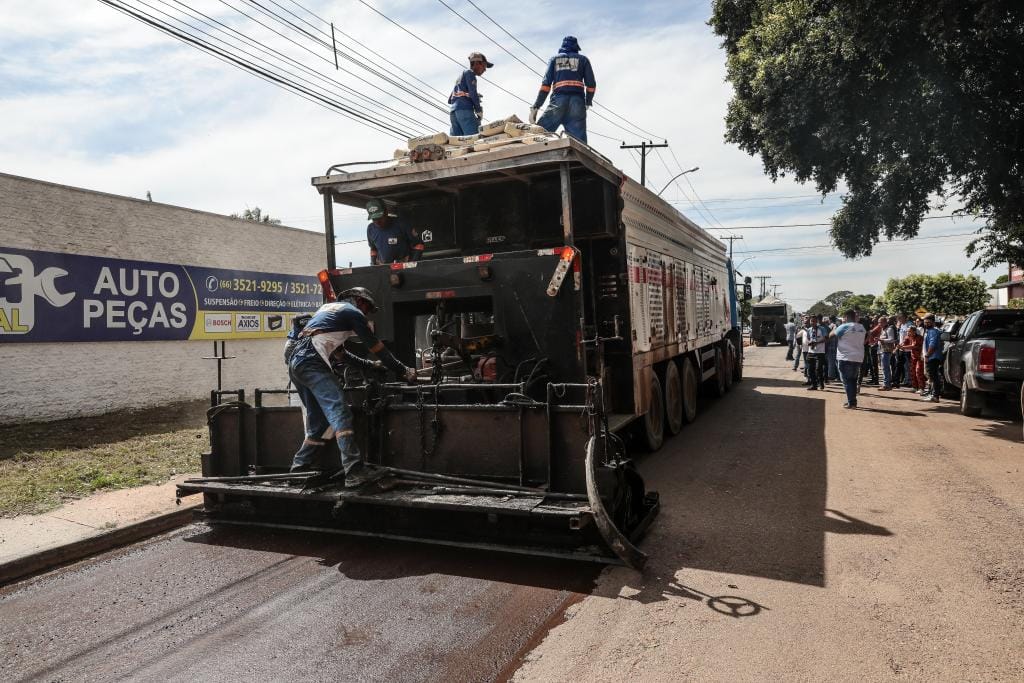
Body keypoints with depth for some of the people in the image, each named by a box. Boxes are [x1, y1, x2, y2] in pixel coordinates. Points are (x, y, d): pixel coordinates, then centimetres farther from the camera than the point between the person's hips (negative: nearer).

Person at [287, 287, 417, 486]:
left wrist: (371, 364, 39)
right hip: (312, 363, -9)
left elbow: (338, 352, 36)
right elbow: (376, 346, 7)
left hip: (295, 363, 9)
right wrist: (404, 371, 13)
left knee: (318, 420, 15)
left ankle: (299, 468, 19)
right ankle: (354, 471, -29)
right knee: (339, 412, -19)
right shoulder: (353, 312, 7)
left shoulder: (327, 307, 32)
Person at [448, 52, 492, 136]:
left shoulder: (460, 77, 32)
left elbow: (449, 100, 28)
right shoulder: (469, 73, 6)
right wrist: (479, 110, 1)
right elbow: (473, 93, -7)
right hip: (465, 110, -9)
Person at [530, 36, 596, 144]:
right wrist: (588, 102, 27)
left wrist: (535, 107, 3)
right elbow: (591, 84, 11)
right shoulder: (583, 59, 22)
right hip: (577, 101, 0)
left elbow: (546, 84, 8)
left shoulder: (555, 59, 21)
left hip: (558, 100, 0)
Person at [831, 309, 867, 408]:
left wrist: (834, 328, 16)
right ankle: (853, 401, 18)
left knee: (847, 381, -1)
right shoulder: (862, 328, 8)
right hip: (858, 358, 6)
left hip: (846, 358, -6)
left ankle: (851, 402, -4)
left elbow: (832, 335, -3)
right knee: (853, 380, 15)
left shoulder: (844, 327, -12)